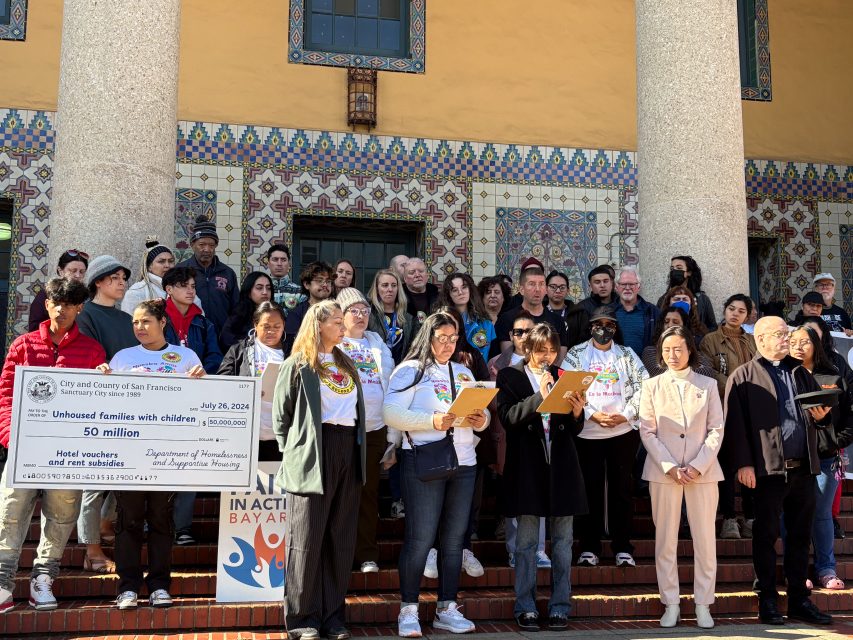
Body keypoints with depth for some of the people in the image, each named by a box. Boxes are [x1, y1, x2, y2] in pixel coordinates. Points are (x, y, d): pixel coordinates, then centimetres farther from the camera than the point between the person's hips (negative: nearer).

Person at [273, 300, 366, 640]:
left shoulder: (347, 365, 19)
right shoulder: (298, 364, 1)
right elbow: (281, 414, 0)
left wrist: (359, 452, 10)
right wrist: (293, 452, -3)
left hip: (348, 452, 6)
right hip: (313, 457, -6)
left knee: (341, 541, 7)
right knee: (307, 540, -3)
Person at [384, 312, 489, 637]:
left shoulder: (464, 373, 18)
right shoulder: (410, 370, -1)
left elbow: (482, 413, 18)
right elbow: (391, 413, -12)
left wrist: (482, 420, -5)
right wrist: (433, 421, -20)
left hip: (464, 463, 6)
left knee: (454, 538, 8)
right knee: (419, 538, -5)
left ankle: (447, 610, 16)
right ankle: (408, 611, 5)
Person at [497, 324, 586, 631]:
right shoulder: (509, 376, 2)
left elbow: (575, 430, 11)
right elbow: (508, 417, -12)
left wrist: (577, 413, -10)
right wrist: (539, 396, -20)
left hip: (562, 467, 3)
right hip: (528, 467, -3)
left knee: (563, 540, 6)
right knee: (526, 541, 3)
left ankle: (560, 608, 14)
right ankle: (525, 608, 12)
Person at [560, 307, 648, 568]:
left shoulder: (627, 354, 11)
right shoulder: (576, 354, 6)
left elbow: (642, 387, 3)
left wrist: (625, 415, -9)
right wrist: (592, 414, -12)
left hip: (624, 431, 1)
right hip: (586, 432, -1)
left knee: (622, 489, 5)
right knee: (590, 489, 2)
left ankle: (623, 548, 12)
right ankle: (589, 548, 10)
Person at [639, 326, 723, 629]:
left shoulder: (708, 385, 7)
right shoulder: (652, 386, 6)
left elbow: (716, 430, 3)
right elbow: (647, 432, 1)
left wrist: (698, 466, -10)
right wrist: (670, 467, -11)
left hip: (703, 472, 0)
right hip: (663, 472, 0)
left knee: (705, 539, 1)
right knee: (665, 539, 2)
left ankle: (703, 605, 11)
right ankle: (670, 604, 10)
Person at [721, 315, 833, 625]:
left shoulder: (801, 373, 18)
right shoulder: (744, 376, 0)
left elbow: (821, 412, 21)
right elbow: (735, 422, -8)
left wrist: (821, 416, -3)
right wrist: (743, 463, -15)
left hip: (803, 468, 5)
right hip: (769, 469, -5)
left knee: (800, 536, 11)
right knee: (766, 535, 3)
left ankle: (800, 600, 20)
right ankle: (768, 601, 12)